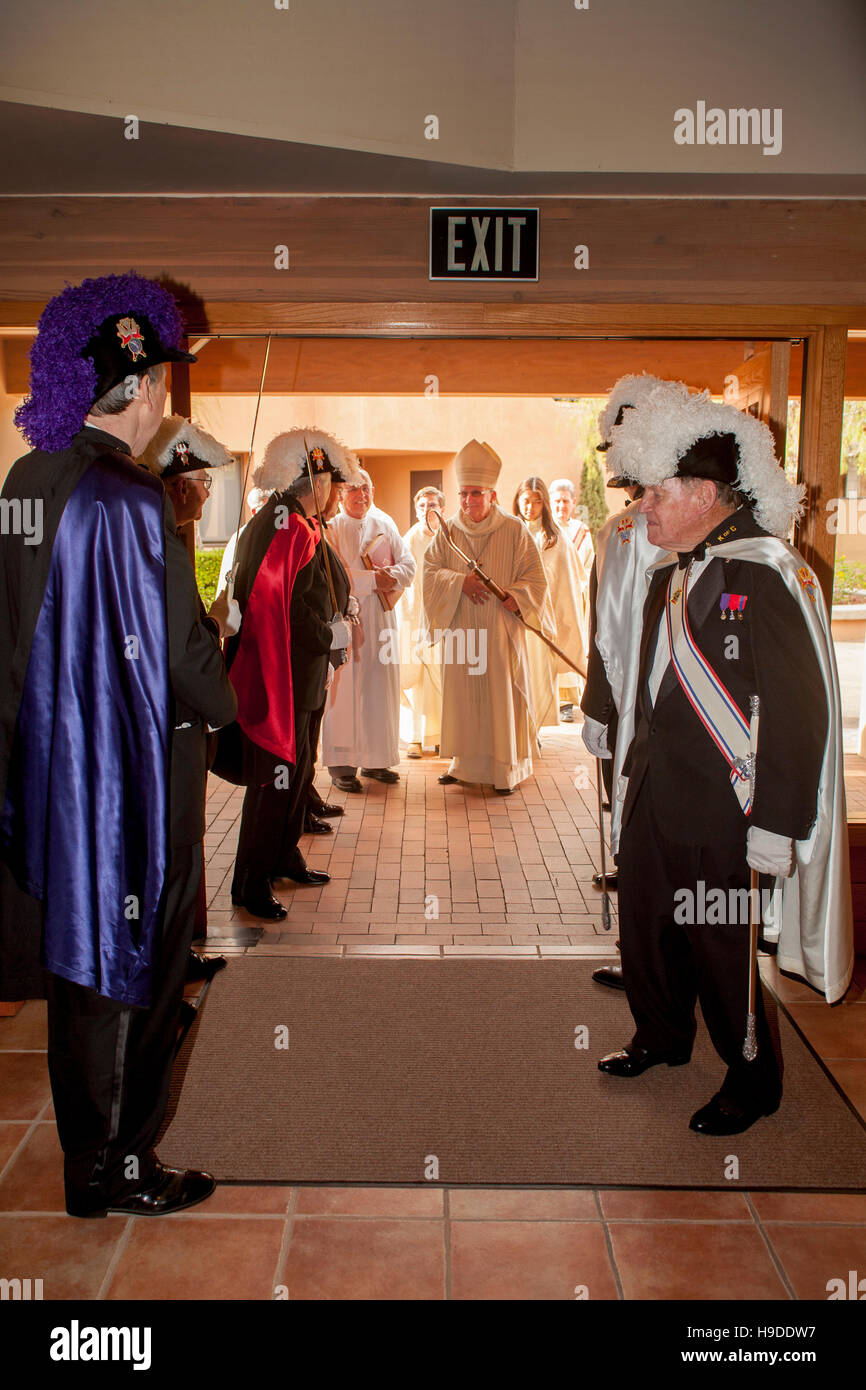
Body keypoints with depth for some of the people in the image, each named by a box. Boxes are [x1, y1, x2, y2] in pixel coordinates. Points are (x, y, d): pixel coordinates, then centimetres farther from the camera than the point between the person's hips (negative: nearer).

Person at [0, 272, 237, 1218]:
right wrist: (219, 707, 0)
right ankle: (116, 1167, 24)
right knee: (133, 961, 7)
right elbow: (174, 644, -19)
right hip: (133, 766, -8)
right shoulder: (128, 498, -21)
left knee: (79, 947, 21)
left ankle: (86, 1150, 40)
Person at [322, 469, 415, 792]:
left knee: (380, 688, 7)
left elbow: (408, 565, 7)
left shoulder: (384, 523, 12)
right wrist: (373, 579, -18)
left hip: (381, 618, 5)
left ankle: (375, 760, 17)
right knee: (344, 689, -4)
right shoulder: (331, 527, -3)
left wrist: (392, 577, -14)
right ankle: (341, 764, 2)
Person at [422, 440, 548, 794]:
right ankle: (465, 763, 20)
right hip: (460, 633, 3)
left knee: (501, 696, 0)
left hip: (500, 633, -3)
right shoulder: (448, 531, 7)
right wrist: (460, 582, -14)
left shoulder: (514, 530, -2)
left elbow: (535, 577, -2)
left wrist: (516, 596, -21)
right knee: (463, 695, 8)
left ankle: (507, 770, 10)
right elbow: (430, 571, 2)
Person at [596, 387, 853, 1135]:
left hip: (721, 812, -8)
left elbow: (799, 708, -21)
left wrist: (777, 827, -21)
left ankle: (752, 1080, 29)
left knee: (722, 942, 6)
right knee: (645, 923, 20)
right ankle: (662, 1036, 44)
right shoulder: (673, 575, 10)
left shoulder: (768, 576, -18)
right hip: (655, 797, 8)